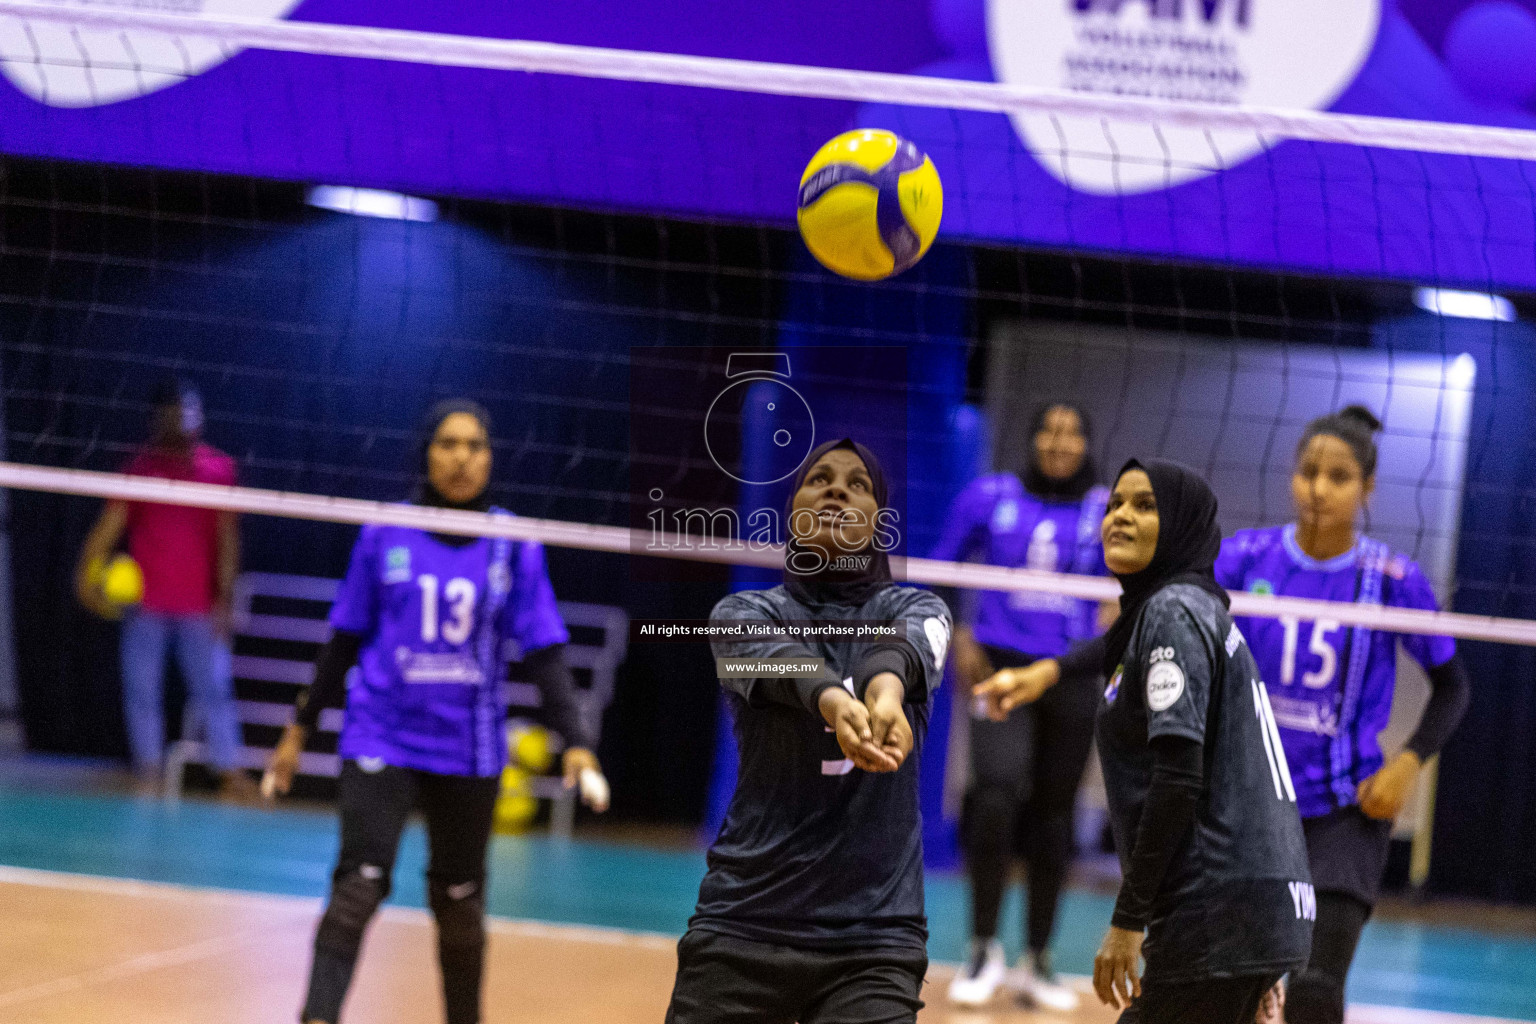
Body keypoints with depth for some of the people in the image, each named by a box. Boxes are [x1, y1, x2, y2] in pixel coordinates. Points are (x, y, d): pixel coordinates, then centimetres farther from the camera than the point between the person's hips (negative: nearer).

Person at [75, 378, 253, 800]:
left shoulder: (218, 468, 2)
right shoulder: (141, 466, 4)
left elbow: (227, 538, 2)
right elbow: (111, 523, 1)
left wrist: (223, 597, -5)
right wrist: (88, 571, -12)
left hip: (199, 605, -1)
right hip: (145, 604, 1)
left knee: (214, 687, -5)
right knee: (142, 689, 3)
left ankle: (230, 771, -1)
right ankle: (149, 770, 12)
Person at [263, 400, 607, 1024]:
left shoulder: (513, 545, 1)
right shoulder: (385, 534, 1)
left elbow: (544, 651, 0)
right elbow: (345, 639, 9)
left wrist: (575, 739, -11)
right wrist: (301, 728, 11)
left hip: (469, 749, 1)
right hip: (383, 739, -1)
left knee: (459, 901, 10)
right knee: (359, 884, -16)